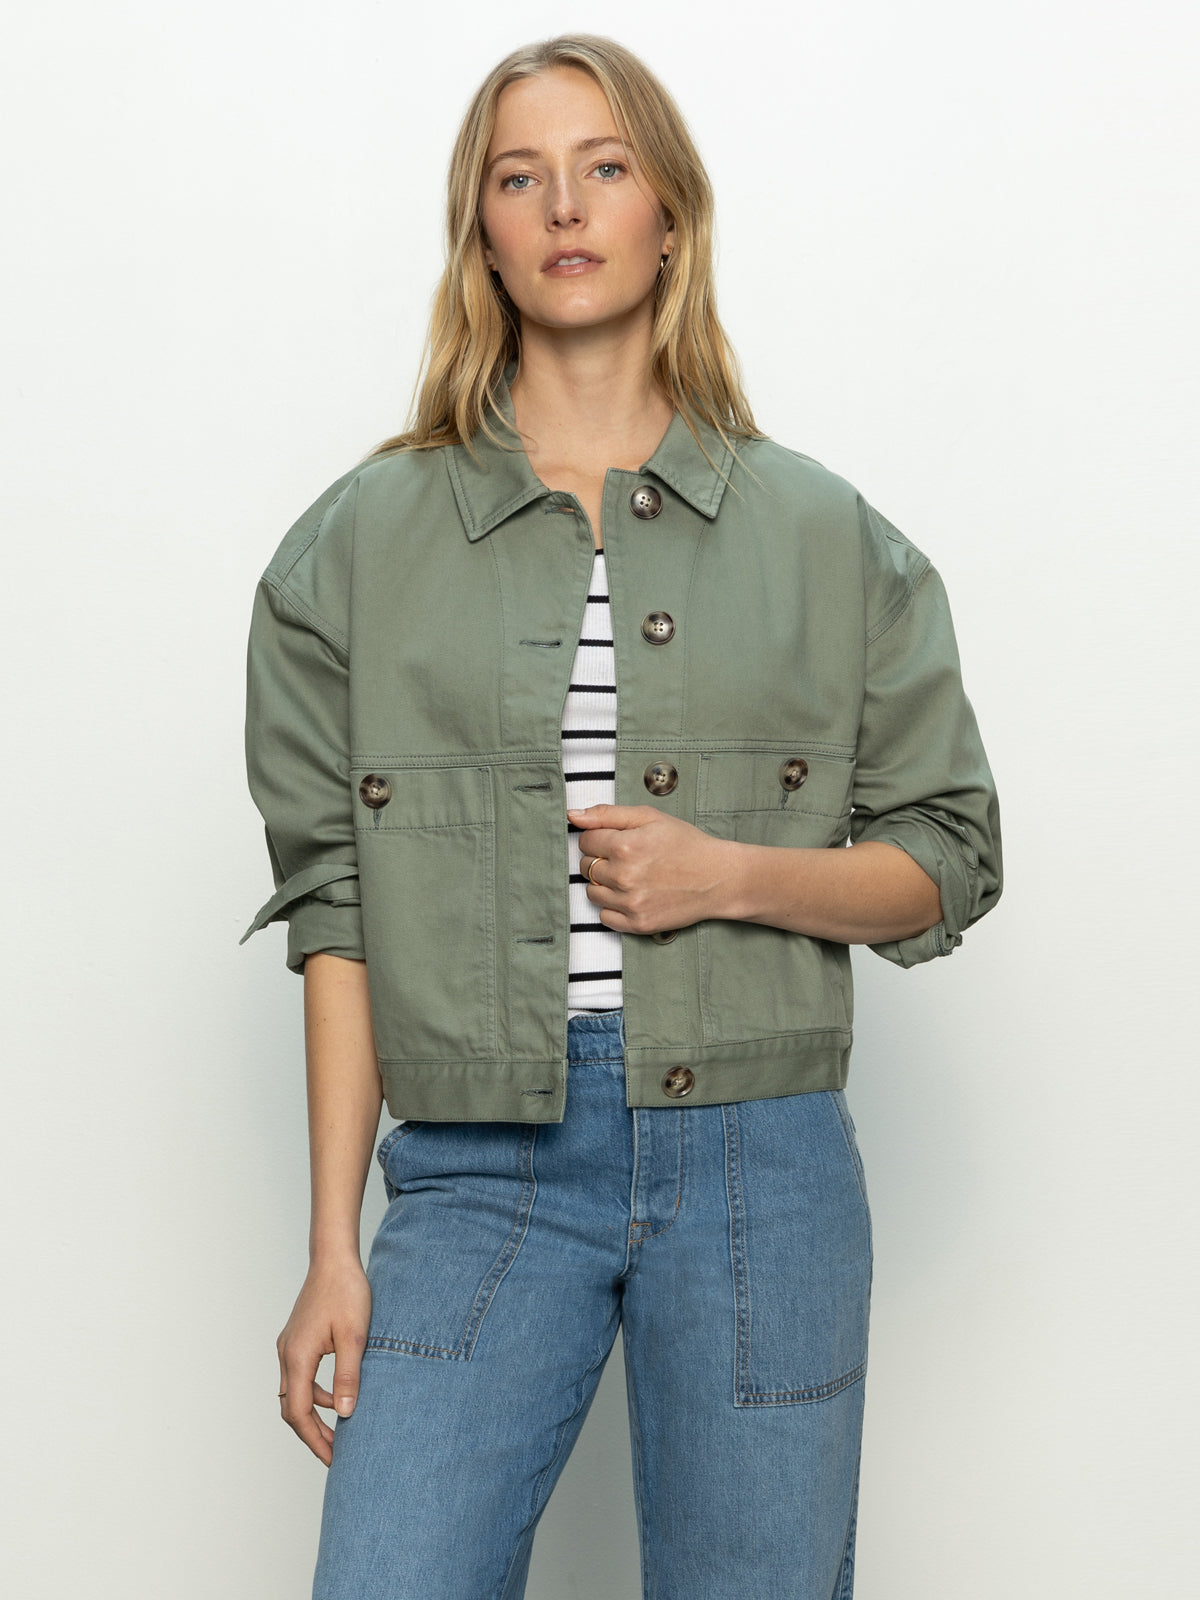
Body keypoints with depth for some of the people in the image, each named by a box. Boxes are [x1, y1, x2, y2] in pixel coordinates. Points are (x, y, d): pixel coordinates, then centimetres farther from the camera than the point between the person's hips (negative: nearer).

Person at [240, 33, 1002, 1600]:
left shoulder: (830, 538, 6)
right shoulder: (363, 542, 6)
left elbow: (948, 857, 9)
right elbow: (335, 907, 4)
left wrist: (732, 873, -10)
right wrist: (334, 1248, 1)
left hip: (758, 1167, 1)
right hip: (480, 1168, 0)